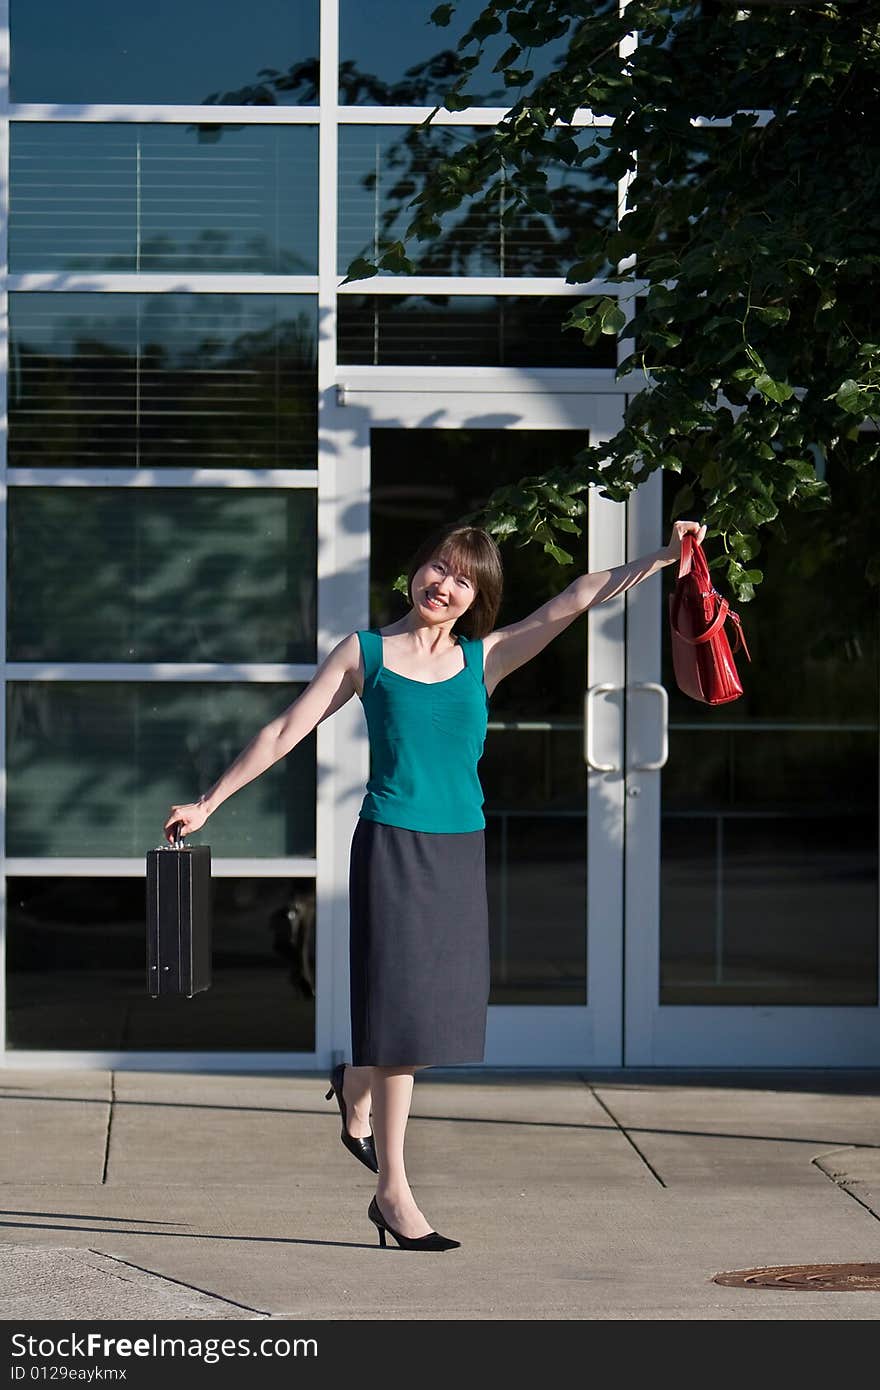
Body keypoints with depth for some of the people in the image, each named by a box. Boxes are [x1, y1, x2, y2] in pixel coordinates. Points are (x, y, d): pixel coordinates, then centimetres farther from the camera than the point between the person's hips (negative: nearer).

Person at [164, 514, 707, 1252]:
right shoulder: (367, 652, 1)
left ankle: (353, 1088, 42)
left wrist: (662, 558, -14)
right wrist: (209, 803, 4)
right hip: (394, 844, -4)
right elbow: (285, 732, 4)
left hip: (461, 851, 4)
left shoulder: (485, 658, 7)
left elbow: (571, 602, -4)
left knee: (435, 999, 10)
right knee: (403, 1003, -6)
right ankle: (392, 1189, 0)